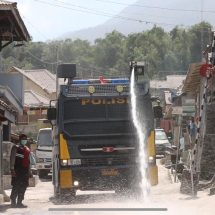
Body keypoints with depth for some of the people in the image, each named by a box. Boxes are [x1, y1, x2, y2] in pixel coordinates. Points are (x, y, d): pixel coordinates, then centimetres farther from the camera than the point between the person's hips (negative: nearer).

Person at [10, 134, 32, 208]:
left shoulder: (27, 150, 20)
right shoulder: (15, 148, -1)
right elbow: (12, 158, -8)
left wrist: (29, 171, 21)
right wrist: (12, 169, -17)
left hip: (25, 171, 7)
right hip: (17, 171, -7)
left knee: (23, 187, 6)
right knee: (16, 186, -10)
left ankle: (19, 202, 11)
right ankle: (13, 202, -8)